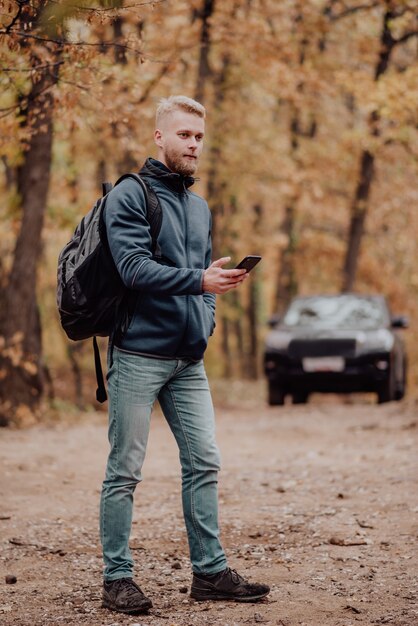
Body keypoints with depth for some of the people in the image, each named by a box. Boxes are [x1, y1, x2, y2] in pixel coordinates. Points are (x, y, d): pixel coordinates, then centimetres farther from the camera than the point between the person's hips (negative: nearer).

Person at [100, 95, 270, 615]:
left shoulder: (200, 207, 18)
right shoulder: (129, 196, -6)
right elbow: (134, 268, -17)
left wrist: (206, 319, 6)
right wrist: (198, 280, -27)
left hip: (189, 359, 7)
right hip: (138, 353, -7)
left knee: (203, 464, 5)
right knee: (124, 471, -2)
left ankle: (210, 572, 12)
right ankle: (117, 578, 5)